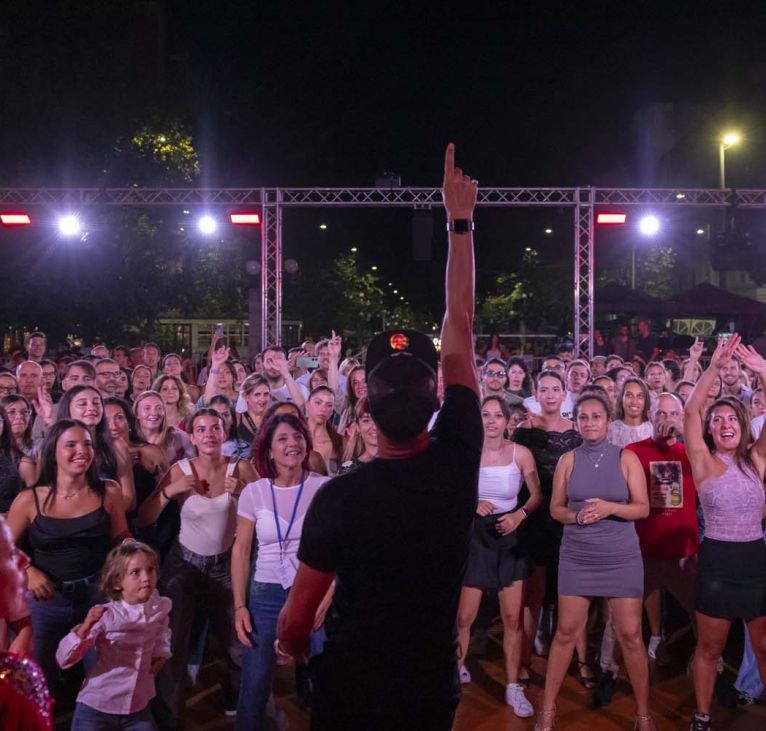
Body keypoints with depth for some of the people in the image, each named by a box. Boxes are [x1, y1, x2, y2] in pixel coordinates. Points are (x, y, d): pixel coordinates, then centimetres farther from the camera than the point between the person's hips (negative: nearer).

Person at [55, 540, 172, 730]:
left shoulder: (160, 608, -7)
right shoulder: (105, 616, -20)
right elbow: (63, 660, -23)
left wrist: (161, 654, 3)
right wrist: (84, 629, -36)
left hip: (138, 707, 4)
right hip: (96, 707, -3)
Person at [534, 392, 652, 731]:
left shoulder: (626, 458, -3)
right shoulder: (568, 460, 1)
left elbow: (643, 508, -3)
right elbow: (556, 508, 4)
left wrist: (610, 507, -21)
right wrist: (577, 516, -16)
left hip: (621, 556, -1)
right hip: (576, 555, 1)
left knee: (630, 634, 2)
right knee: (566, 631, 6)